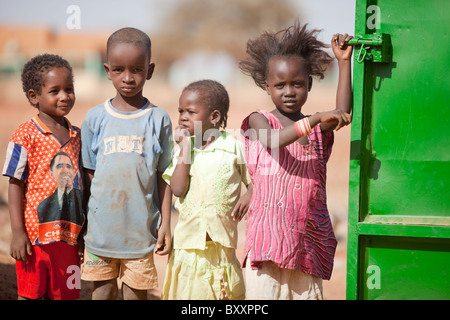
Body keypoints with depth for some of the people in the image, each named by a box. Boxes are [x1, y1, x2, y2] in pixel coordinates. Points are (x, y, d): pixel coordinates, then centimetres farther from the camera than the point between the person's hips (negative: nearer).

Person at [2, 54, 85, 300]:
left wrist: (83, 232, 15)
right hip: (35, 235, -5)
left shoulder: (76, 136, 9)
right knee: (30, 294, 3)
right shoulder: (26, 135, -8)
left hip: (68, 236, 5)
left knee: (63, 294, 9)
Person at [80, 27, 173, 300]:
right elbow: (88, 174, 7)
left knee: (136, 294, 5)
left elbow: (164, 175, 2)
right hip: (101, 228, 1)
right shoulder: (95, 118, 2)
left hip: (141, 230, -1)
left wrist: (165, 223, 0)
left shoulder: (158, 119, 0)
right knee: (101, 295, 7)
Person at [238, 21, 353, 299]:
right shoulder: (258, 121, 3)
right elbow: (273, 140, -19)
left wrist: (344, 62, -10)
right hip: (269, 234, -3)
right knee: (264, 291, -6)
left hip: (309, 237, 3)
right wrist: (315, 119, -29)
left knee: (307, 292, 4)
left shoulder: (321, 129, 11)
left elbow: (343, 114, -10)